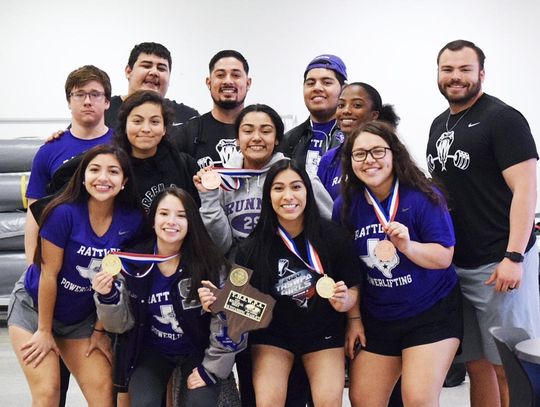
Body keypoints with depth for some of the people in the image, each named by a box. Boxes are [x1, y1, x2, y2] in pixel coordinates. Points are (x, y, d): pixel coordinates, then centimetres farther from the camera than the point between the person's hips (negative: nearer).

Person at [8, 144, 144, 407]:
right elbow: (49, 274, -18)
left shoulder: (132, 221, -12)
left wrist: (100, 329, 0)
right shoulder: (64, 213, -24)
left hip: (82, 317, 4)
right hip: (35, 307, -4)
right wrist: (44, 331, -11)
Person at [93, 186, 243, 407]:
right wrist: (108, 297, -22)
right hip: (152, 350, 2)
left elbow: (227, 320, -12)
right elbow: (122, 324, -4)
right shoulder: (134, 262, -10)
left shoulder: (209, 262, -17)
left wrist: (210, 368, -11)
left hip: (198, 350, -1)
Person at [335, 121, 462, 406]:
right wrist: (354, 318, 6)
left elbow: (444, 258, -14)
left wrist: (407, 246, -31)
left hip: (432, 313, -4)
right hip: (377, 317, 5)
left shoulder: (423, 197, -14)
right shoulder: (346, 206, -3)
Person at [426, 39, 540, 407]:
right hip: (455, 264, 7)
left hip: (499, 264, -7)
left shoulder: (503, 119, -7)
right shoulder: (440, 125, 15)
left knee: (508, 366, 0)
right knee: (477, 364, 12)